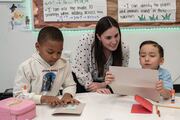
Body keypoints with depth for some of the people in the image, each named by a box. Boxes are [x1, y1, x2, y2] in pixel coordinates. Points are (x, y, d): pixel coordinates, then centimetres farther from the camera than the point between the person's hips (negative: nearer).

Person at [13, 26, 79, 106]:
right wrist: (43, 98, -26)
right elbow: (18, 95, -13)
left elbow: (70, 85, 13)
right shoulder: (26, 67, -11)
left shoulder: (64, 65, 1)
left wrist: (67, 94, -11)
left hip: (56, 107, 3)